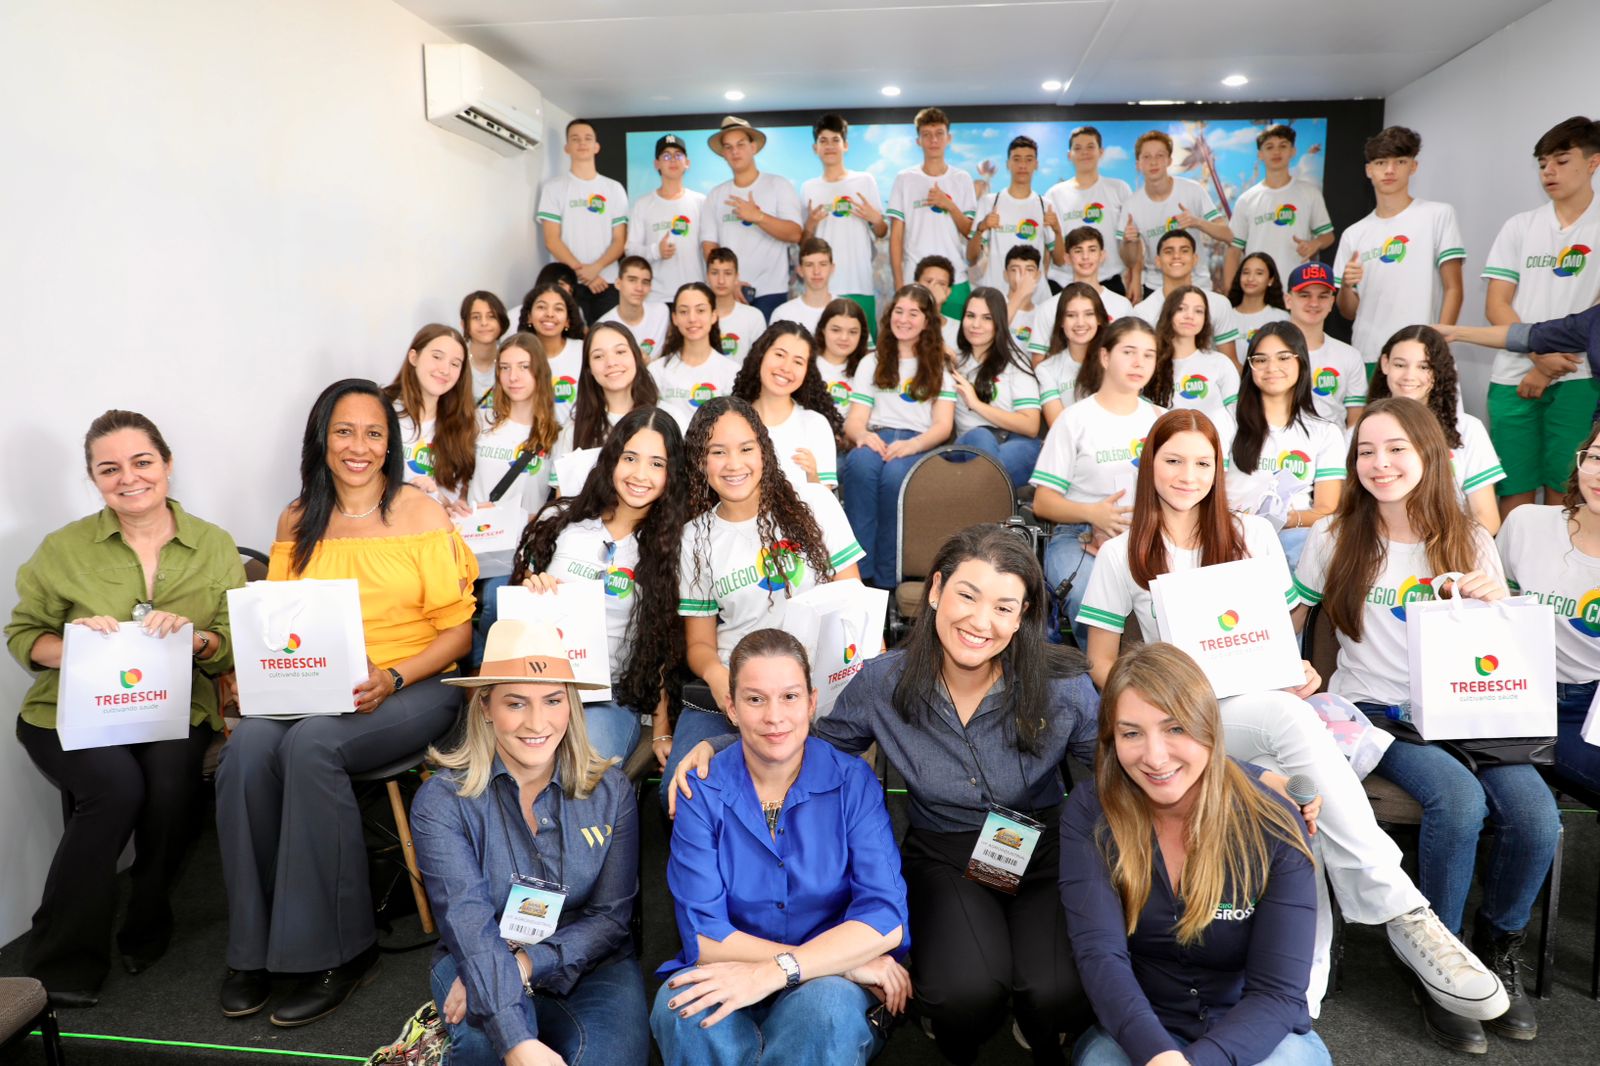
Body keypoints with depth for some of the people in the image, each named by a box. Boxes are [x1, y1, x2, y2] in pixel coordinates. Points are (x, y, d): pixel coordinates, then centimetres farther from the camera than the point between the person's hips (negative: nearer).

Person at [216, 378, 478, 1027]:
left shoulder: (422, 514, 0)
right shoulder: (297, 521, 12)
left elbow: (457, 629, -3)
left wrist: (391, 677, -17)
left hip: (415, 688, -4)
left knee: (310, 744, -31)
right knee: (247, 745, -27)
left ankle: (338, 951, -16)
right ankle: (254, 946, -12)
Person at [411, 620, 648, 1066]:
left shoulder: (611, 791, -5)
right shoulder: (441, 801, -12)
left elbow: (611, 916, -5)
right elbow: (468, 923, -24)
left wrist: (525, 963, -22)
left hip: (588, 964, 1)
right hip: (477, 963, -1)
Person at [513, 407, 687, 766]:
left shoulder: (669, 547, 3)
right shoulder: (559, 522, 4)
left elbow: (663, 650, 6)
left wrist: (661, 732, 1)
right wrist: (531, 590, -8)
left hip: (614, 696, -1)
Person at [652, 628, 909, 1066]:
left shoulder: (853, 782, -5)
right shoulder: (701, 792, -5)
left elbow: (886, 917, -14)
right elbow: (702, 934, -12)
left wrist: (776, 971, -28)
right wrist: (843, 959, -18)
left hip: (827, 985, -1)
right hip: (726, 980, 1)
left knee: (828, 1007, -35)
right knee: (684, 1012, -32)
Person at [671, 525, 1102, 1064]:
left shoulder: (1062, 686, -15)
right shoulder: (884, 682, -11)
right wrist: (716, 745, -6)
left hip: (1045, 857, 0)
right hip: (944, 860, 0)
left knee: (1060, 995, -25)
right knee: (966, 993, -28)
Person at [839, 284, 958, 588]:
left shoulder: (940, 367, 20)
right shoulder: (872, 364, 25)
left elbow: (943, 426, 5)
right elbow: (854, 421, 12)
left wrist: (911, 444, -17)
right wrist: (862, 434, -14)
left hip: (918, 446, -1)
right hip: (875, 440, 2)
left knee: (895, 472, -38)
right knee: (860, 462, -37)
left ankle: (887, 580, -34)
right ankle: (858, 573, -39)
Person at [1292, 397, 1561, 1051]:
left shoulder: (1471, 543, 9)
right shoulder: (1334, 538, 3)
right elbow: (1289, 624, 9)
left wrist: (1497, 601, -6)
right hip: (1375, 714, -3)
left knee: (1535, 814, -24)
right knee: (1460, 799, -31)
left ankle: (1499, 946, 7)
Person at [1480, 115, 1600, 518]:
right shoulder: (1519, 227, 10)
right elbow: (1496, 306, 3)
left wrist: (1549, 369, -10)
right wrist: (1540, 354, -11)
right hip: (1513, 377, 1)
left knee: (1562, 495, -1)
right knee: (1514, 494, 0)